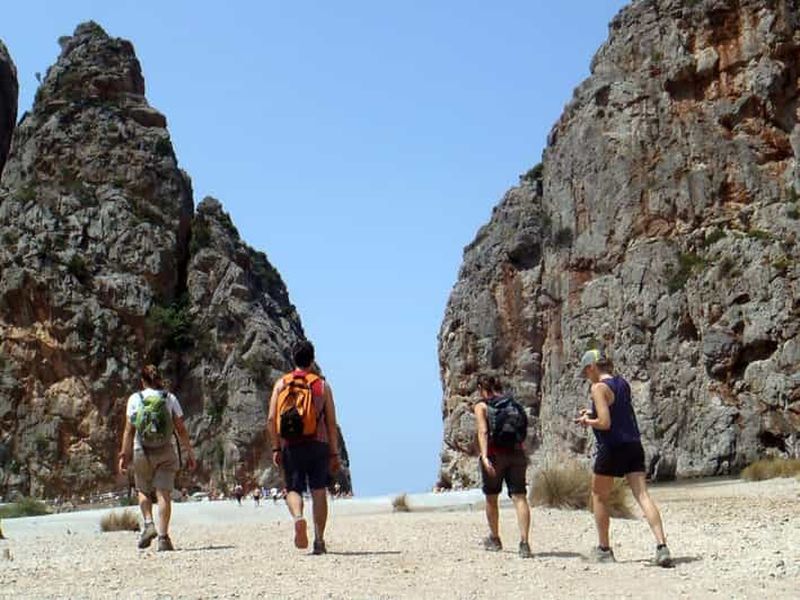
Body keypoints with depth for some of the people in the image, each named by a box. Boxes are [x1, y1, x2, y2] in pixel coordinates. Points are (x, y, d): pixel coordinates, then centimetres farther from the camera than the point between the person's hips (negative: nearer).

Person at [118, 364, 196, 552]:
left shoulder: (135, 399, 1)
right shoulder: (170, 398, 3)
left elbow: (129, 429, -3)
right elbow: (181, 429, 2)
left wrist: (124, 454, 1)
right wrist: (189, 453, 8)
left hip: (141, 452, 0)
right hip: (165, 452, 0)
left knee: (143, 490, 19)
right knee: (163, 493, -1)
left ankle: (149, 524, 0)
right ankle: (163, 536, -8)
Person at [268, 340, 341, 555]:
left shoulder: (281, 384, 6)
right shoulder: (322, 385, 4)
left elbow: (271, 420, -1)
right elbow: (331, 423, 2)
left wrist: (276, 448, 5)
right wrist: (334, 453, 6)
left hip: (290, 446, 1)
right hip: (317, 444, -1)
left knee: (293, 489, 9)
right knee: (319, 491, 8)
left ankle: (298, 517, -22)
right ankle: (319, 540, 4)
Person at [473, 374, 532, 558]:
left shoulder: (482, 405, 1)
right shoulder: (513, 404, 15)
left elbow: (483, 432, -13)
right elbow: (522, 433, 14)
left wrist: (484, 456, -23)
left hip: (495, 453, -3)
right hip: (517, 453, 3)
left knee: (491, 498, 16)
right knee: (519, 497, -3)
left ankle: (495, 540, 31)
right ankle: (524, 543, -18)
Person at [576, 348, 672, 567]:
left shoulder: (599, 388, -12)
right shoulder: (623, 383, 12)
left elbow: (605, 423, -20)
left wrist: (587, 421, -1)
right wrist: (593, 413, 22)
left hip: (612, 449, -7)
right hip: (633, 446, 7)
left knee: (599, 497, 12)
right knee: (643, 495, -2)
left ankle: (604, 549, 18)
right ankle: (661, 545, -16)